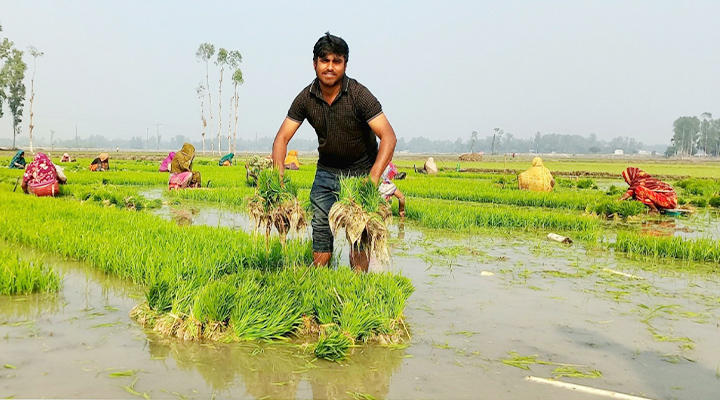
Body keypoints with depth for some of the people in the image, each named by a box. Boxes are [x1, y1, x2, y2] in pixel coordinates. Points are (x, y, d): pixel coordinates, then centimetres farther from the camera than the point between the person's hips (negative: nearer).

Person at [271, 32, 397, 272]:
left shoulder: (359, 95, -20)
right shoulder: (306, 98, -8)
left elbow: (388, 137, -27)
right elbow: (282, 138, -5)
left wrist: (373, 178, -39)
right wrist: (279, 177, -20)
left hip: (361, 169, -3)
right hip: (326, 170, 4)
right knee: (320, 226, -1)